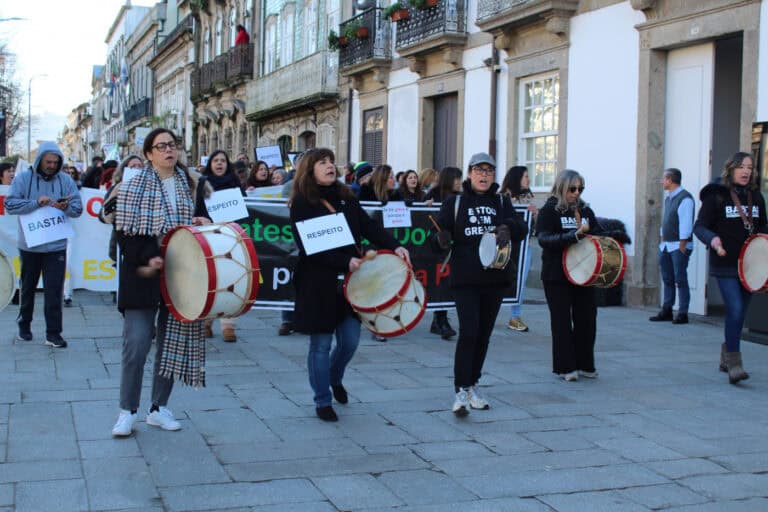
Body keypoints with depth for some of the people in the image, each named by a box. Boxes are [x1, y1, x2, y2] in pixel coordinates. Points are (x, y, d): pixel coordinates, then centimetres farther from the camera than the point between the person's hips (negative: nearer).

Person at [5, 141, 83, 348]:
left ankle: (53, 334, -1)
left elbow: (78, 208, -3)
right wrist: (37, 203, -23)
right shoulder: (23, 179, -3)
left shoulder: (65, 180, 1)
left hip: (56, 245, 0)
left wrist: (66, 207, -25)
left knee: (54, 290, -5)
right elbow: (10, 205, -12)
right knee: (28, 287, 17)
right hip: (29, 244, 0)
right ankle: (24, 325, 35)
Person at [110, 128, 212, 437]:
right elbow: (124, 232, -6)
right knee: (137, 343, -9)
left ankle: (159, 408, 17)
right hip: (142, 274, -4)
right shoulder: (134, 187, -1)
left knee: (172, 342, 6)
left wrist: (199, 223, 0)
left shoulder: (190, 183, 10)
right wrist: (146, 259, -18)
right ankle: (127, 411, 3)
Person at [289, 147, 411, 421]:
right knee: (321, 344, 3)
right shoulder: (302, 204, -7)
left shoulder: (345, 197, 11)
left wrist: (394, 246, -12)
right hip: (318, 283, -5)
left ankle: (335, 378, 38)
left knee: (350, 341, 7)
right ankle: (322, 401, 18)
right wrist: (345, 261, -22)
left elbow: (368, 226, 3)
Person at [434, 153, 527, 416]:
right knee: (468, 332, -14)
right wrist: (443, 240, -22)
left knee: (484, 333, 10)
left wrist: (507, 228, -23)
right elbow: (441, 233, 1)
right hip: (465, 278, -3)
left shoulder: (501, 202, 10)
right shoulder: (454, 202, 5)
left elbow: (521, 229, -1)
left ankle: (472, 385, 24)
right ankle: (461, 390, -10)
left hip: (495, 277, 3)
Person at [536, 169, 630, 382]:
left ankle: (584, 365, 18)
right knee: (562, 320, 1)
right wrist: (573, 236, -30)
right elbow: (544, 238, -17)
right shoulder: (549, 210, -5)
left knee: (586, 318, 6)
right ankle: (565, 367, 9)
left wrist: (616, 236, -7)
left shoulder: (585, 210, 12)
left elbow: (597, 233, 14)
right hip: (557, 275, -5)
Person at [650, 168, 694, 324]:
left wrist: (682, 245, -20)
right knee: (667, 279, 12)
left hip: (679, 246, -9)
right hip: (665, 245, 9)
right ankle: (666, 311, 18)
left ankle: (683, 313, -2)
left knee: (680, 280, -5)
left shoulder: (684, 198, -12)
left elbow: (686, 223, -17)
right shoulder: (668, 198, 16)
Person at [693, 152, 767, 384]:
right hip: (725, 265, -5)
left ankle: (727, 356, 28)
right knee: (735, 310, -16)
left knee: (739, 312, 11)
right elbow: (699, 226, -8)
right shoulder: (716, 195, -5)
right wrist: (712, 239, -28)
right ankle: (734, 364, -11)